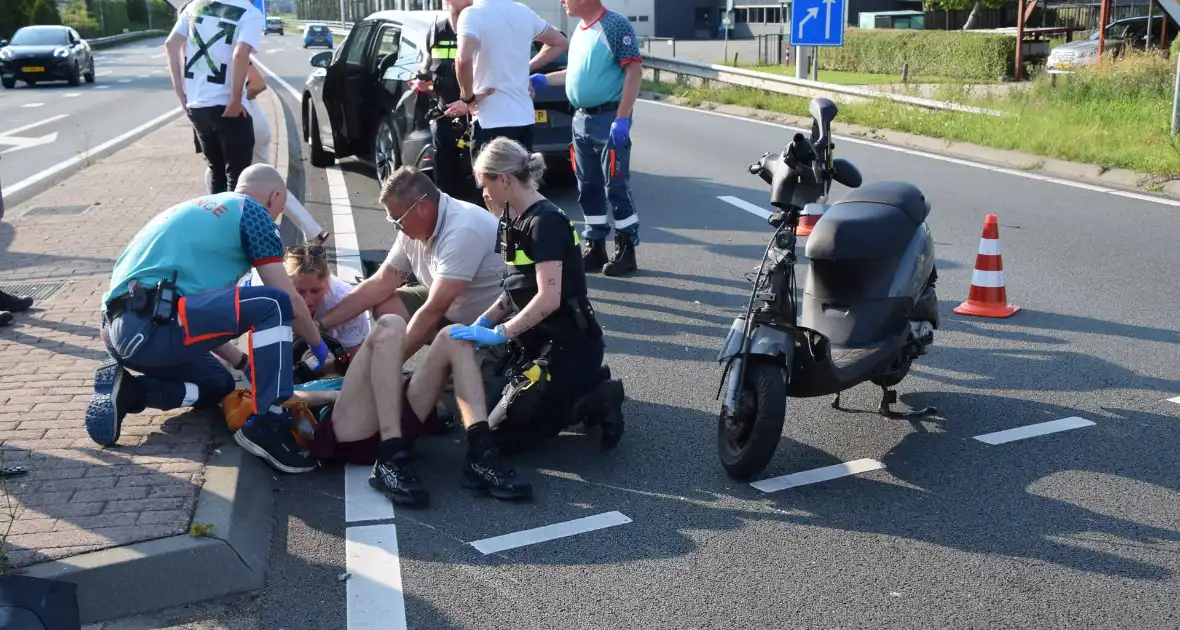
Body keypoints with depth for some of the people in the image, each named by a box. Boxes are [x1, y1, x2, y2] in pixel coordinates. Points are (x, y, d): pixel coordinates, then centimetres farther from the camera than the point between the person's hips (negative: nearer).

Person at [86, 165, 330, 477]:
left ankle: (127, 390, 9)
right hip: (152, 323, -9)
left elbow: (207, 308, 34)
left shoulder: (196, 209, 29)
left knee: (220, 384, 27)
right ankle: (266, 426, -11)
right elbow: (291, 302, 5)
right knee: (273, 304, -8)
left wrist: (244, 362, 37)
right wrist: (319, 345, 22)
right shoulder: (253, 212, 5)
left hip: (121, 329, 9)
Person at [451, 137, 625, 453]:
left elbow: (549, 298, -28)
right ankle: (588, 383, 13)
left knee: (504, 433, -9)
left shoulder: (545, 222, -20)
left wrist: (499, 334, -27)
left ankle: (596, 400, 0)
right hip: (542, 341, 9)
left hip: (572, 347, -9)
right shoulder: (518, 220, 9)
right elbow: (519, 290, 12)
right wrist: (483, 323, -1)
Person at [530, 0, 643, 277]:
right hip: (581, 119, 8)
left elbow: (634, 71, -15)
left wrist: (622, 118, -20)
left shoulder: (615, 25, -10)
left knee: (616, 187, -3)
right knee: (588, 189, 11)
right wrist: (544, 79, 16)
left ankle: (626, 251, 5)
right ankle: (595, 248, 19)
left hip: (608, 119, -8)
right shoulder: (579, 31, 14)